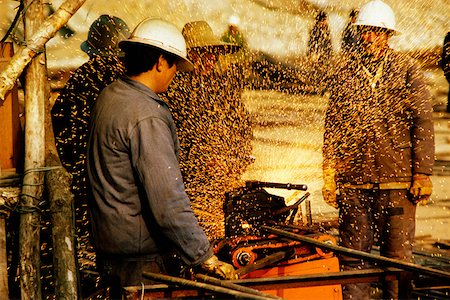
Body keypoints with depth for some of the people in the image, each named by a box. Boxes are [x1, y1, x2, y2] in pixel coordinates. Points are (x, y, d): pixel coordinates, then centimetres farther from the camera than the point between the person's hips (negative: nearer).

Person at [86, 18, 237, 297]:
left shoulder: (110, 95, 7)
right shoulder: (147, 117, -23)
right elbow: (168, 201, -27)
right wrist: (206, 259, -22)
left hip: (109, 243, 10)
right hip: (137, 256, -10)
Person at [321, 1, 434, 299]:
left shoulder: (407, 69, 3)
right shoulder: (344, 71, 10)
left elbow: (423, 123, 1)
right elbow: (333, 124, 11)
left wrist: (423, 174, -5)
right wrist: (329, 173, 5)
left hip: (397, 177, -2)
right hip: (353, 178, 2)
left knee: (397, 254, 3)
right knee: (353, 253, 5)